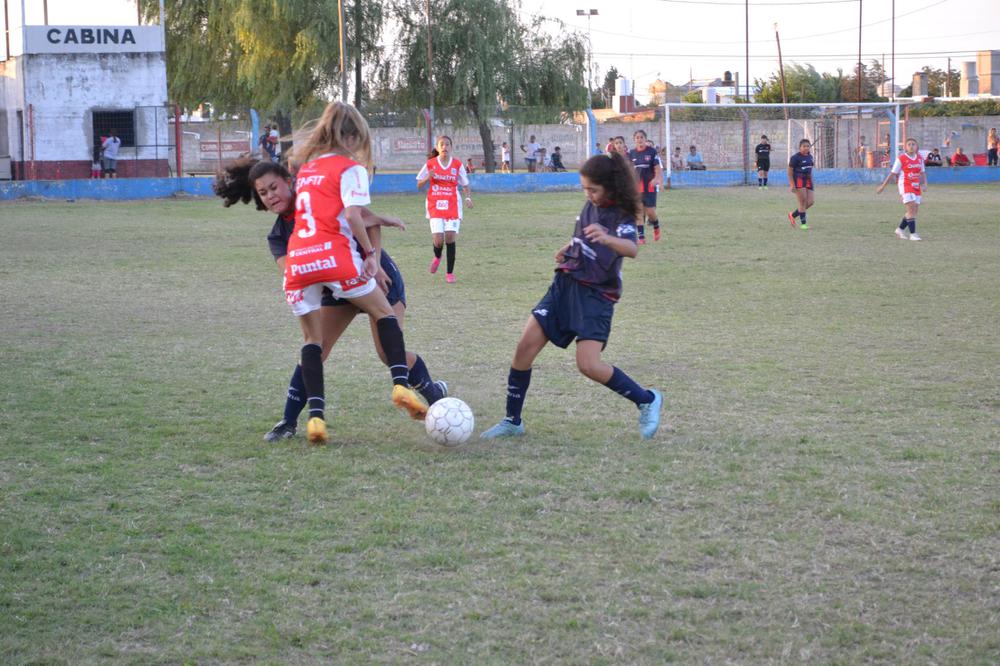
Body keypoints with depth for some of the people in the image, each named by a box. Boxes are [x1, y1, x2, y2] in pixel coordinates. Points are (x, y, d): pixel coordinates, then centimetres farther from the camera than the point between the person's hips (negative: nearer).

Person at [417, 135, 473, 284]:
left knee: (450, 237, -9)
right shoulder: (430, 164, 1)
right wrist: (428, 177, -14)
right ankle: (437, 257, 26)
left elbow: (465, 185, 8)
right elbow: (419, 185, 6)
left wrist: (468, 197, -11)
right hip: (435, 206, 0)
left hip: (452, 206, 0)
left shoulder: (457, 165, 2)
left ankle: (450, 272, 6)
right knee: (438, 239, -12)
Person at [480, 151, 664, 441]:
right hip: (566, 284, 7)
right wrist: (569, 249, 12)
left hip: (596, 294, -7)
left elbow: (632, 249, -36)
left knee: (589, 365, -19)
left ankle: (647, 401, 4)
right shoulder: (591, 205, 8)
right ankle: (512, 421, 5)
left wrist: (606, 238, -53)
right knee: (526, 346, -5)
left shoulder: (622, 215, -13)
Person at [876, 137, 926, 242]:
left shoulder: (920, 159, 9)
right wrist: (883, 186, 1)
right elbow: (892, 173, -1)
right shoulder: (901, 159, -6)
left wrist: (924, 184, 0)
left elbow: (922, 173, 18)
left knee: (913, 211, 7)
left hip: (916, 187, 6)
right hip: (905, 186, -6)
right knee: (911, 210, -16)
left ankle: (900, 229, 25)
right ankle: (913, 234, -15)